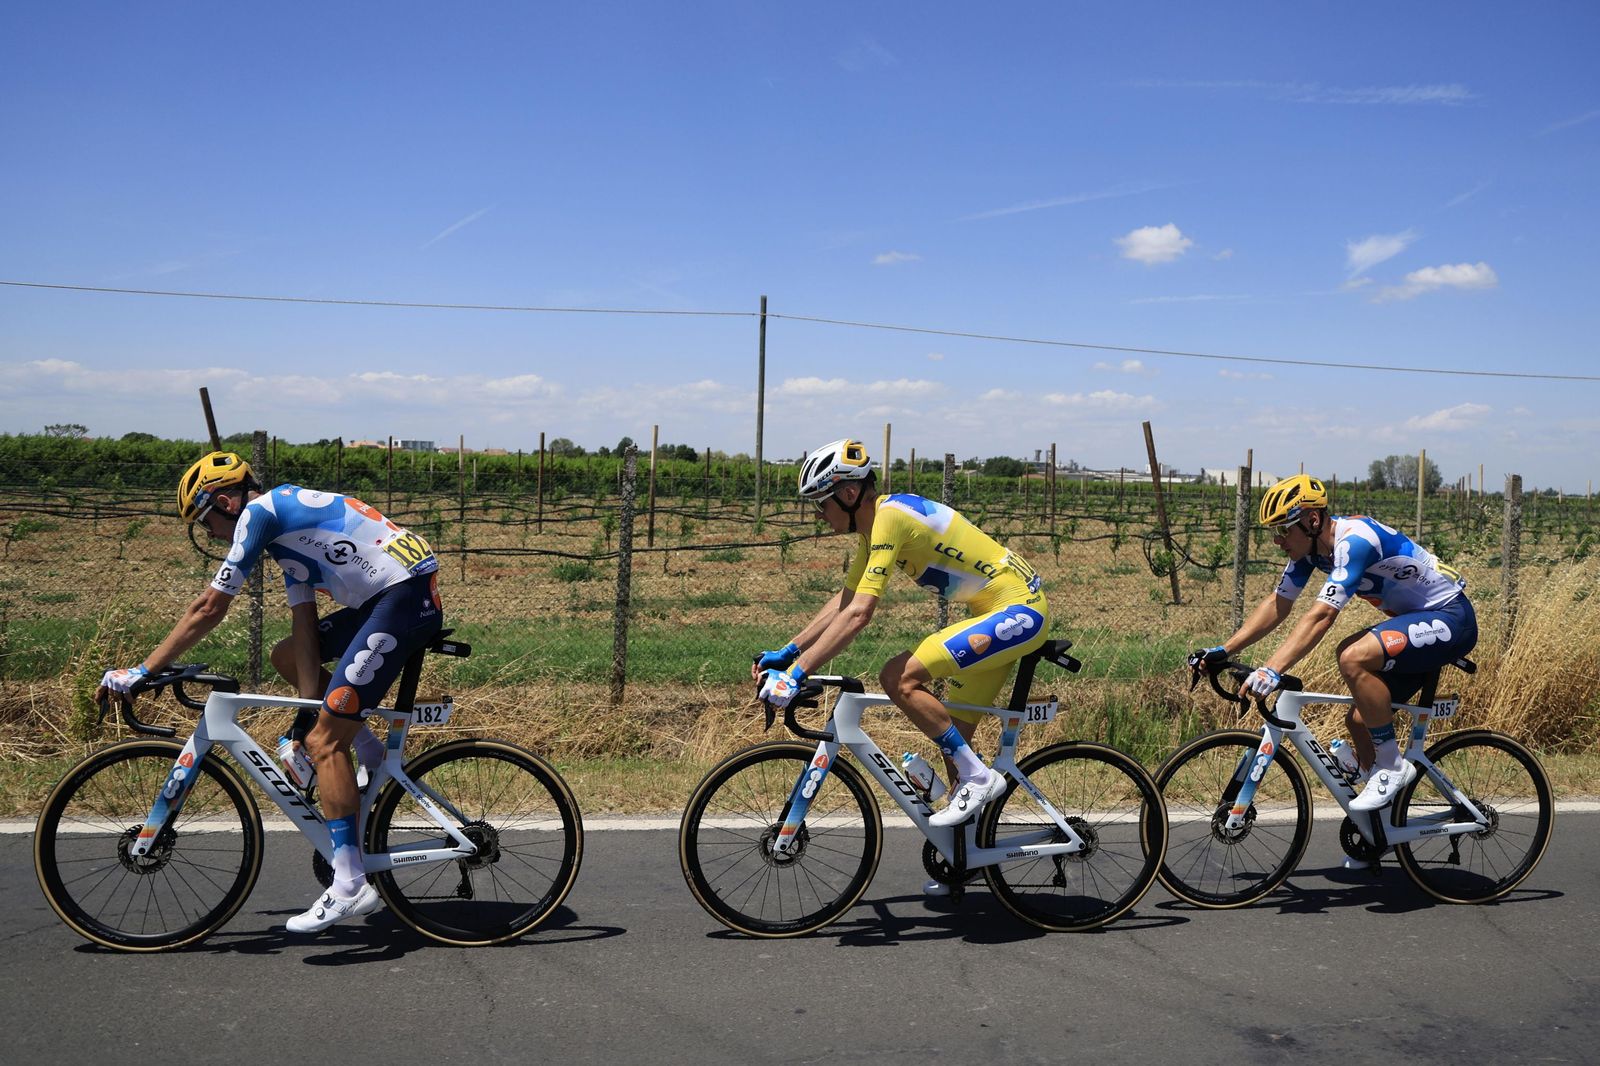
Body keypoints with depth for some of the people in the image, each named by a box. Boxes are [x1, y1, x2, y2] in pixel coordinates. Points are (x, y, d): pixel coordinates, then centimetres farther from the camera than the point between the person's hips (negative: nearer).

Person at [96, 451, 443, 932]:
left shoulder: (259, 510, -3)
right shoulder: (287, 527, 23)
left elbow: (209, 607, -6)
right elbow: (304, 628, 17)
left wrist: (140, 672, 1)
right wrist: (309, 710, 12)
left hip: (407, 595, -10)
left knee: (325, 741, -9)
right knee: (286, 657, 21)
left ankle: (351, 886, -8)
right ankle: (371, 754, 19)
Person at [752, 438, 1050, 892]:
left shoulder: (890, 517, -21)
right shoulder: (875, 524, 9)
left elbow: (858, 614, -29)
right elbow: (843, 601, 15)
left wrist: (796, 674, -29)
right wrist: (785, 653, 9)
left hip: (1018, 610, -10)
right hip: (999, 612, 10)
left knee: (900, 678, -20)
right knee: (953, 736, 13)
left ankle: (978, 776, -10)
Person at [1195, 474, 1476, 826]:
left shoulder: (1354, 539, -28)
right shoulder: (1310, 544, -2)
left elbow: (1321, 616, -37)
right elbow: (1277, 605, 2)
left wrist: (1271, 670, -45)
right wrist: (1224, 651, -6)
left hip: (1451, 618, -9)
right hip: (1415, 619, 9)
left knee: (1353, 658, -31)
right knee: (1360, 720, 5)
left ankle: (1393, 765, -14)